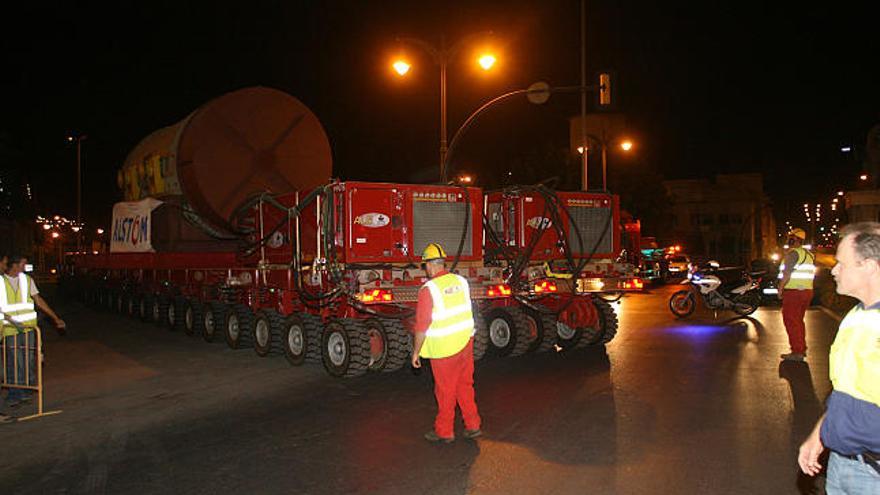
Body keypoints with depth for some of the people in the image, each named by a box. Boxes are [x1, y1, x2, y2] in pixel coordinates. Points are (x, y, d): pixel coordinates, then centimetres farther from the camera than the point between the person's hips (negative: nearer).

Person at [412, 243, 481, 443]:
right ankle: (473, 426, 25)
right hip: (466, 343, 6)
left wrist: (416, 352, -7)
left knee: (445, 391, 7)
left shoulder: (428, 289, -19)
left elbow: (421, 326, -17)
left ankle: (444, 432, 21)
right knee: (465, 385, 18)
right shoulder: (461, 281, 0)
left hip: (444, 349, -6)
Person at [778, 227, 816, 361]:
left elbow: (787, 273, -19)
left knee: (791, 321, -5)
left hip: (793, 292, -9)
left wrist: (780, 288, -13)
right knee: (799, 321, 18)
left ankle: (797, 352, -7)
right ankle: (802, 349, 23)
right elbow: (810, 273, 18)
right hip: (807, 290, 9)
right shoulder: (809, 255, 16)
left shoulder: (793, 253, -13)